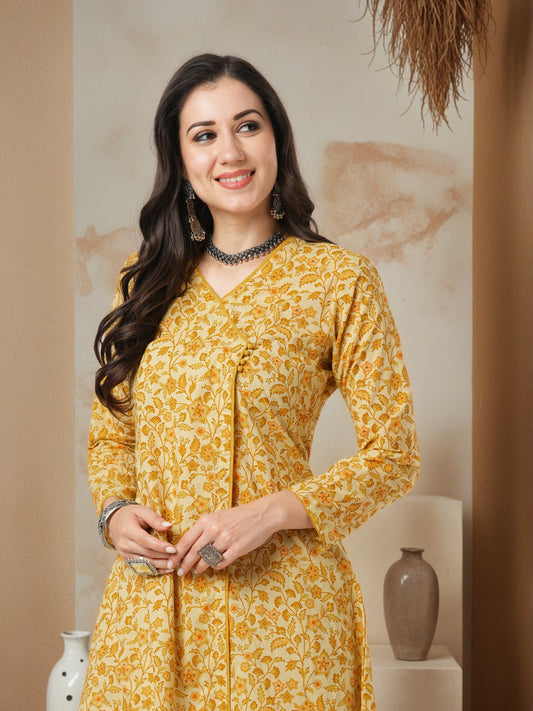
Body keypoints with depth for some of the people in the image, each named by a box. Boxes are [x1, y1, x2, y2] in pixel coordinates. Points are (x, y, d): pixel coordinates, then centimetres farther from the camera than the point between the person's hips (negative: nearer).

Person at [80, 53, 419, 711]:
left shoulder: (340, 281, -4)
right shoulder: (150, 282, 8)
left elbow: (393, 455, -5)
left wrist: (266, 514, -16)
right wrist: (115, 511, -5)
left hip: (274, 601, -3)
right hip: (149, 601, 4)